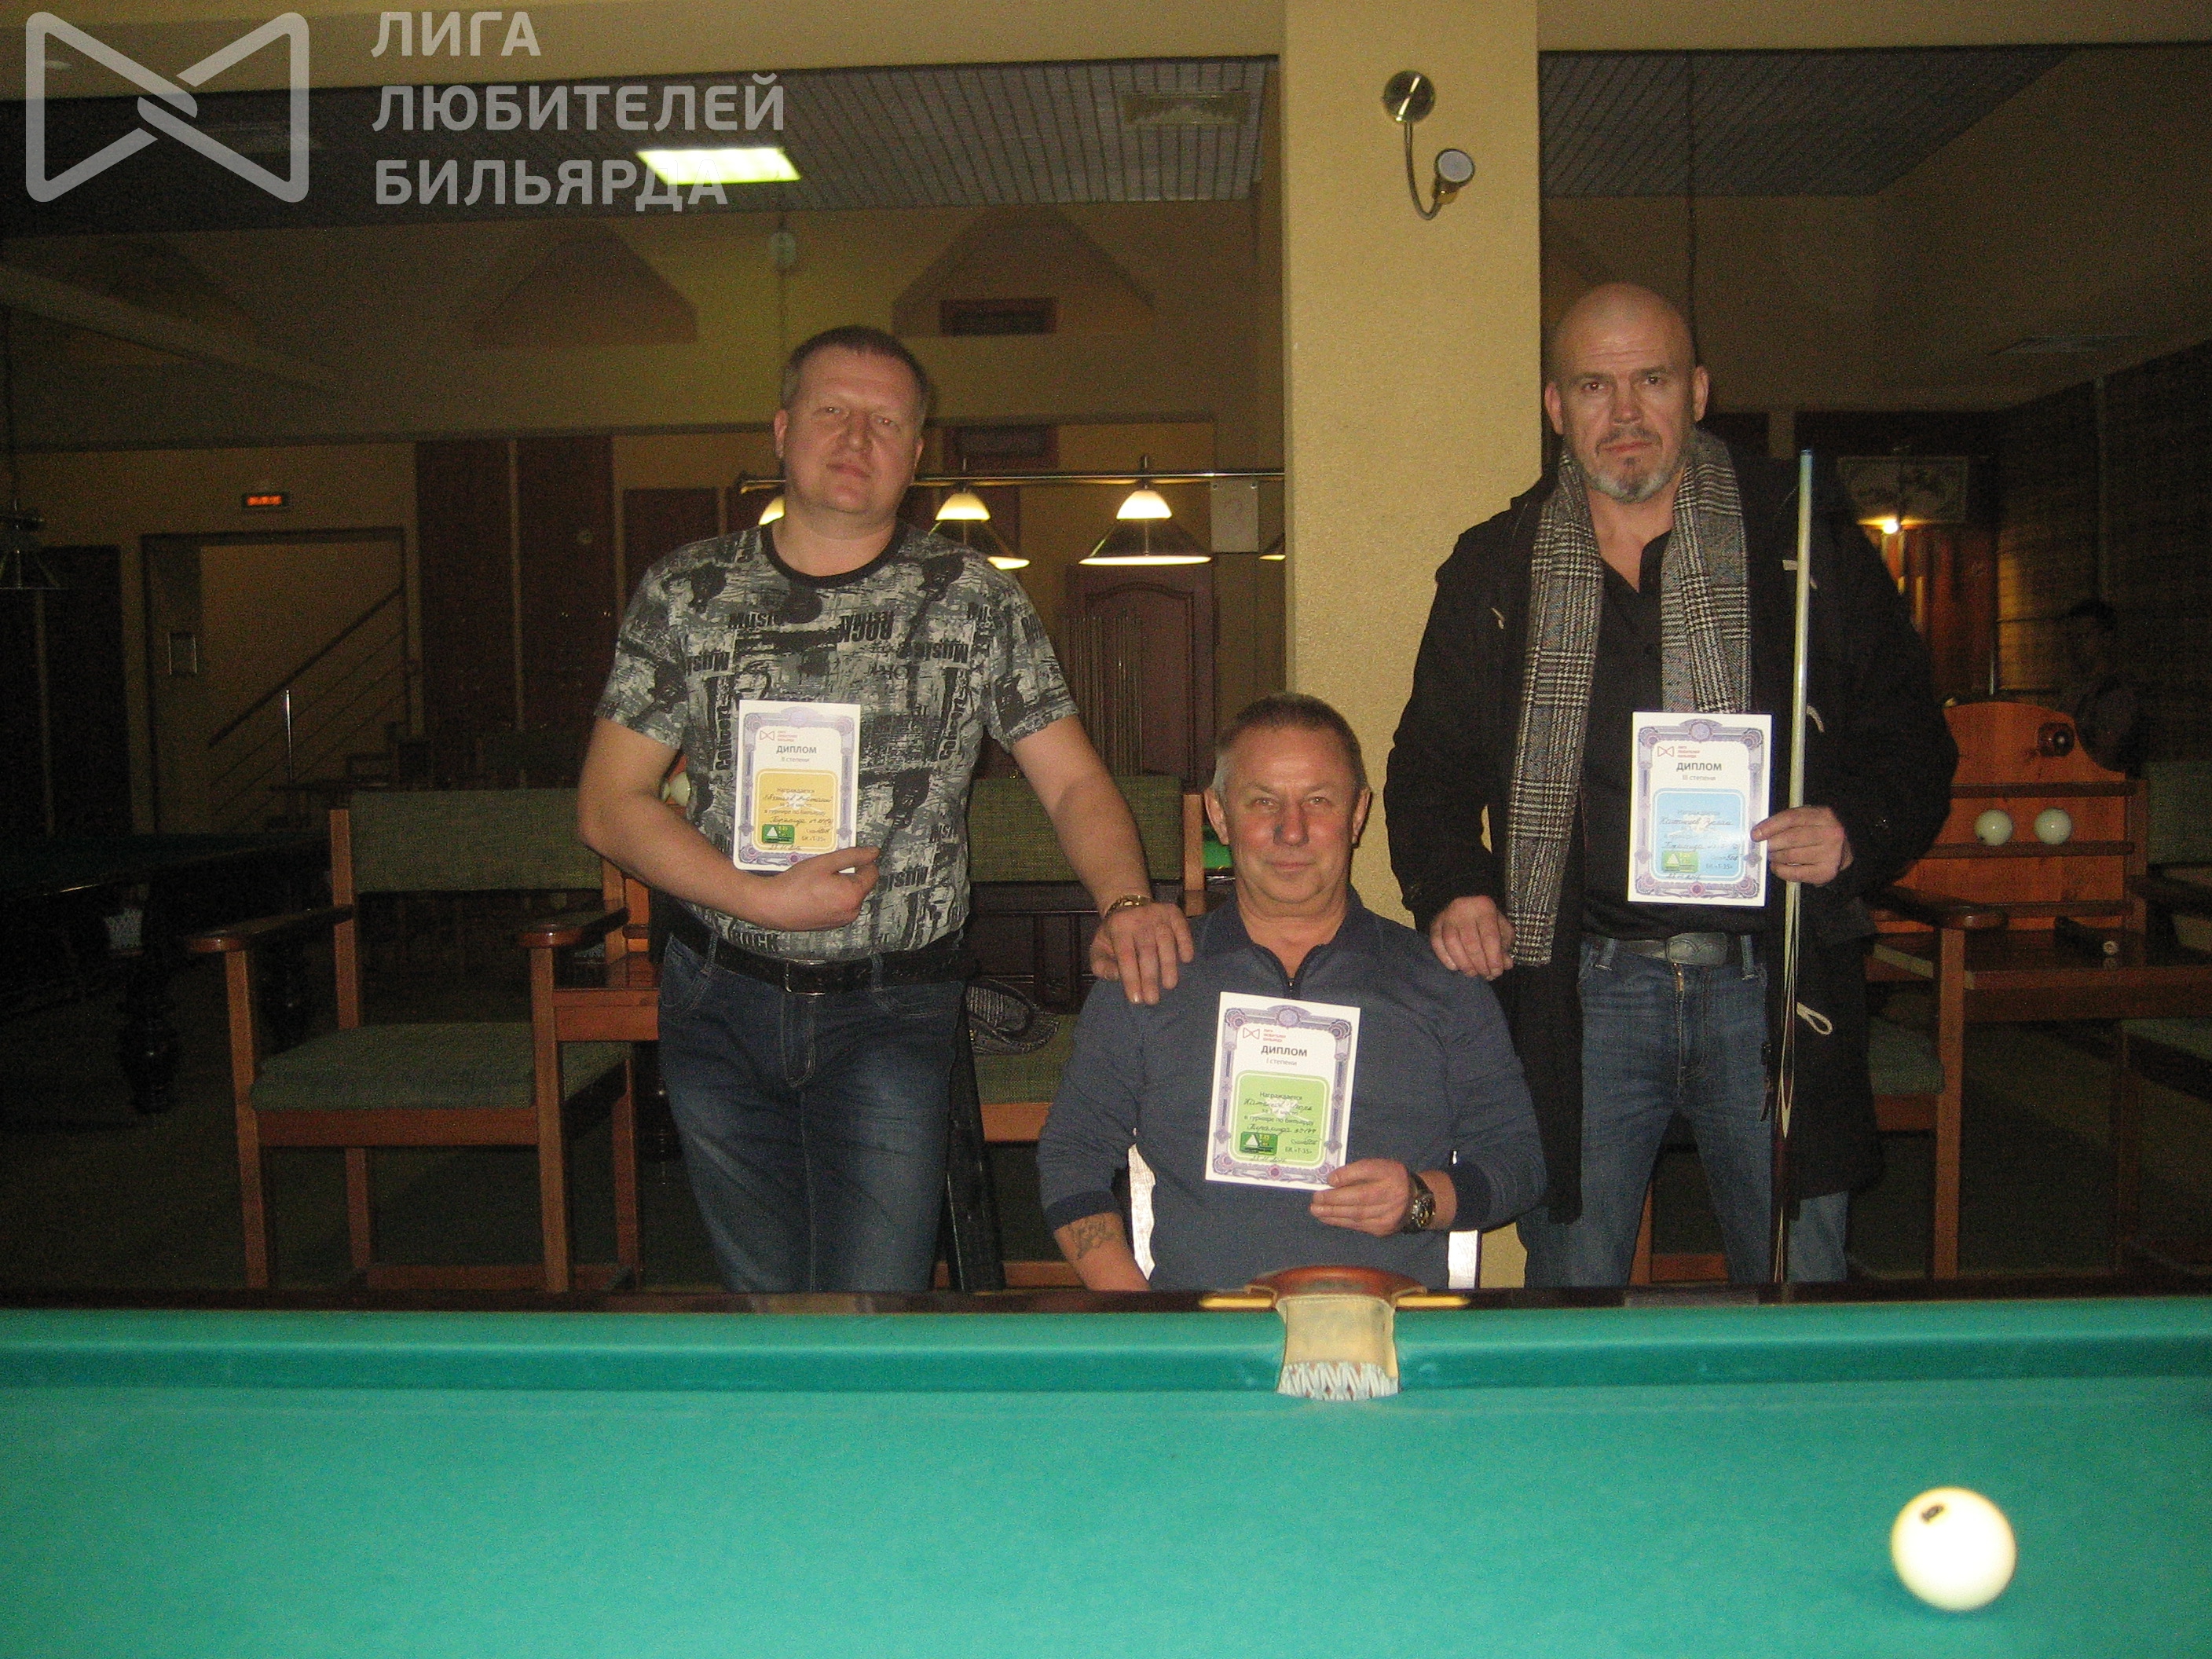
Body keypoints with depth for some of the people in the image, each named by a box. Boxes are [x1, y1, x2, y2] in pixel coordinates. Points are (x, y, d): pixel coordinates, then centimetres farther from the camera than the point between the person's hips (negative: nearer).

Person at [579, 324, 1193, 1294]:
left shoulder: (972, 600, 1)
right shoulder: (686, 593, 3)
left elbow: (1072, 782, 0)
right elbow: (610, 805, 1)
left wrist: (1126, 902, -19)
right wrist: (764, 898, -12)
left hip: (892, 1010, -1)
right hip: (719, 1003, 2)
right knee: (760, 1296, 14)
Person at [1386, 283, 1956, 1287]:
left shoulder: (1806, 544, 4)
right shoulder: (1496, 571, 7)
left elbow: (1912, 745, 7)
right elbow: (1431, 764, 12)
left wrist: (1856, 833, -13)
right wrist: (1451, 891, -5)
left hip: (1771, 986, 0)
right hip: (1582, 988, 1)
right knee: (1569, 1308, 9)